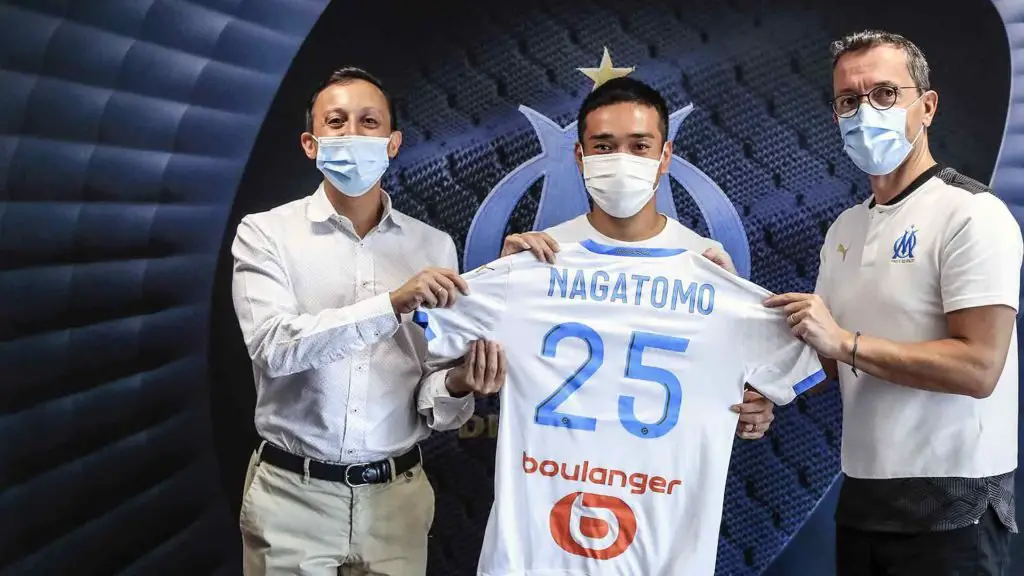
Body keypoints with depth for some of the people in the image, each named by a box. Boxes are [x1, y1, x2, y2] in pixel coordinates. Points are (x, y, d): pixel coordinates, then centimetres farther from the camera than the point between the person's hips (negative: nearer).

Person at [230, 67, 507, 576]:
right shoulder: (266, 233, -3)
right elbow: (275, 347, -19)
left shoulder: (433, 246, 3)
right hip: (293, 495, -2)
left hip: (396, 496, 2)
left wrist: (457, 386, -20)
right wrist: (393, 304, -28)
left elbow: (431, 396, 3)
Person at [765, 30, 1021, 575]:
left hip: (950, 506, -7)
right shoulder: (845, 228, 11)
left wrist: (847, 341, -20)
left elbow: (979, 368, -21)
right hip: (862, 495, 7)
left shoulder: (972, 214, -12)